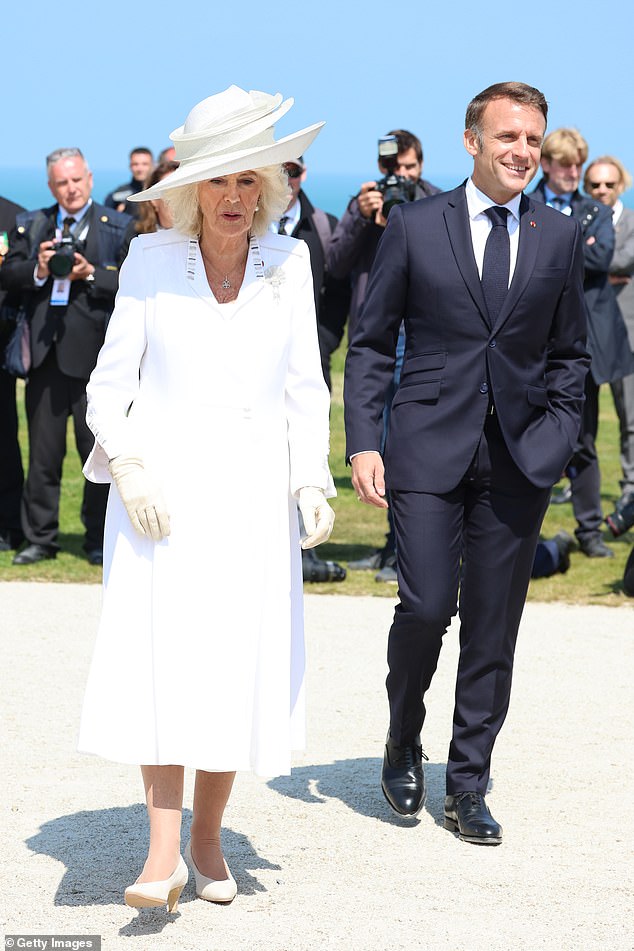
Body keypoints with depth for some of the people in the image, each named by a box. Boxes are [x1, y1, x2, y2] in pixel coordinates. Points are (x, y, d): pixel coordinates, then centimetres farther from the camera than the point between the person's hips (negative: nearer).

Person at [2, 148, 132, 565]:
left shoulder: (119, 227, 4)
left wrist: (91, 274, -15)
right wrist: (37, 270, -11)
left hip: (95, 355, -3)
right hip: (45, 354, 3)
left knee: (98, 452, 2)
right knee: (43, 452, 7)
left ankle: (100, 540, 12)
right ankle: (41, 539, 16)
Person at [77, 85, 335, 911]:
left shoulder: (289, 262, 7)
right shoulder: (150, 260, 2)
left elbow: (306, 387, 10)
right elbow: (110, 382, 4)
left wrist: (312, 480, -2)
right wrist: (128, 466, -10)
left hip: (252, 492, 2)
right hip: (161, 487, -2)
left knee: (241, 667, 1)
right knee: (160, 657, -10)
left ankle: (208, 839, 15)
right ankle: (163, 852, -11)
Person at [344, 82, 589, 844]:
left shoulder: (561, 238, 8)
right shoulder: (414, 225, 3)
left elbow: (569, 354, 15)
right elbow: (371, 343, 4)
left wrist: (558, 437, 2)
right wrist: (363, 443, -5)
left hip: (518, 459, 2)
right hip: (428, 451, -2)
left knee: (493, 632, 4)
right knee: (426, 607, -11)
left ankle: (468, 788, 16)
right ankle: (403, 745, 16)